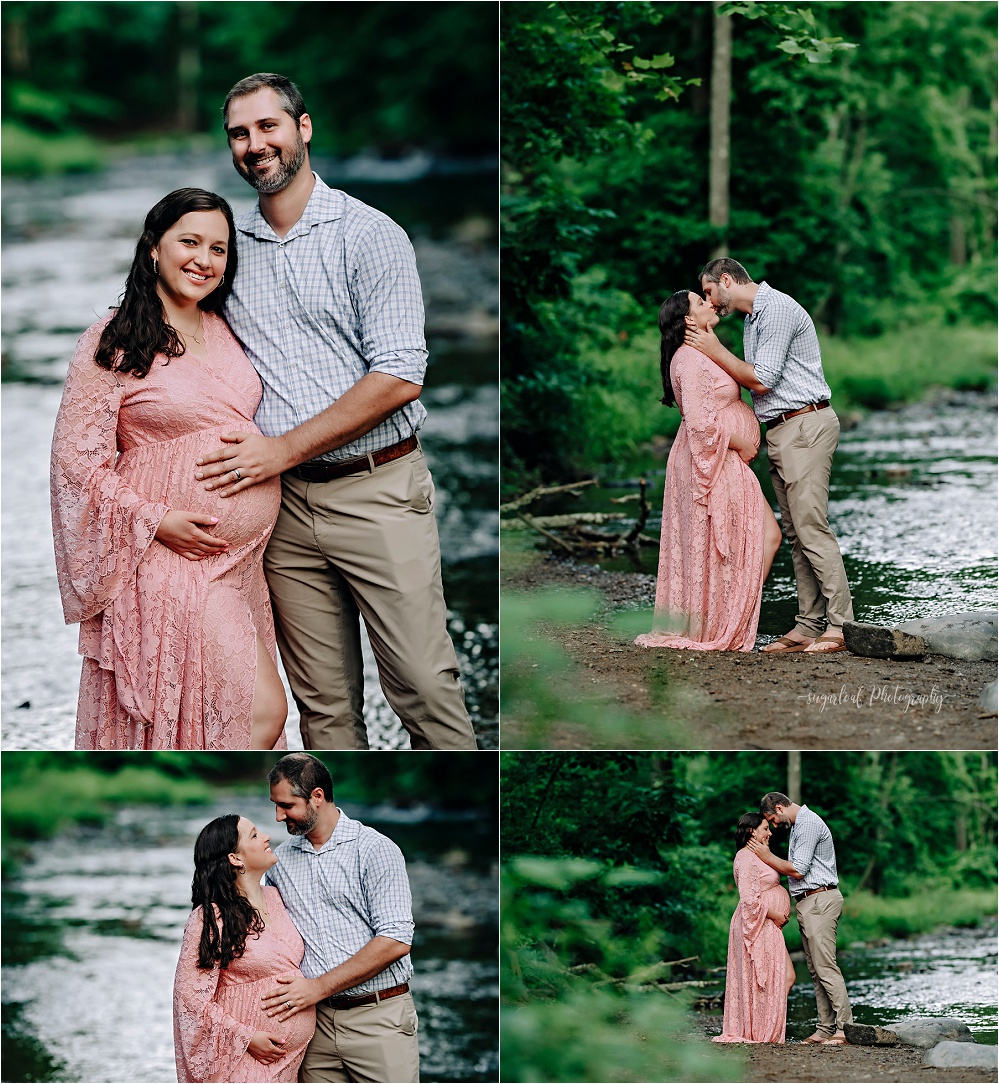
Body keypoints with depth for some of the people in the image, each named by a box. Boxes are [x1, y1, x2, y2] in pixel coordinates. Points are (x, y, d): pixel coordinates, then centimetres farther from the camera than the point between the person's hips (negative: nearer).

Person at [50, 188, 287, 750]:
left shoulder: (224, 331, 11)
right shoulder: (114, 341, -8)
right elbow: (76, 458, -10)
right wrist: (155, 520, -17)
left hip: (245, 555, 7)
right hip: (174, 554, -7)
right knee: (262, 709, -13)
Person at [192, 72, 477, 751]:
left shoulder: (368, 235, -4)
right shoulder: (230, 245, 12)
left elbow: (399, 378, -12)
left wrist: (283, 448, -14)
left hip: (377, 493, -4)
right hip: (280, 499, 4)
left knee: (425, 687, -5)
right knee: (323, 700, 6)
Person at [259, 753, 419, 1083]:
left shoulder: (374, 849, -6)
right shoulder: (280, 859, 12)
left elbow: (395, 941, -15)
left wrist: (318, 987, -15)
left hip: (378, 1018, -5)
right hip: (316, 1017, 5)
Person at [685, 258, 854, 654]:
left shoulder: (777, 309, -11)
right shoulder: (753, 318, 21)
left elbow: (762, 381, -15)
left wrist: (715, 352, -7)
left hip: (804, 426, -10)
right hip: (779, 432, 10)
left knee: (811, 528, -13)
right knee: (796, 533, 6)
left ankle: (841, 625, -14)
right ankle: (808, 625, 4)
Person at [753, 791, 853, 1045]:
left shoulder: (808, 824, -11)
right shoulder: (799, 824, 22)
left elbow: (798, 870, -15)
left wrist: (767, 857, -4)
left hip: (819, 900, -11)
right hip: (807, 903, 11)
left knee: (825, 966, -14)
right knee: (816, 969, 6)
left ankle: (845, 1027, -16)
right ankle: (825, 1029, 4)